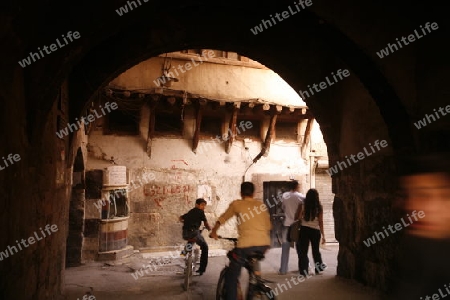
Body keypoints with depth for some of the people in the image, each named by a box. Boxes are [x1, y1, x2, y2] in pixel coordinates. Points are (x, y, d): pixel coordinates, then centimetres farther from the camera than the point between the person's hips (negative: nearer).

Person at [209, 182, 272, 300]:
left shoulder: (236, 204, 7)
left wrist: (213, 232, 31)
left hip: (246, 245, -4)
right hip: (264, 244, 4)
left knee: (231, 278, 9)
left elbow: (222, 219, 17)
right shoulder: (262, 204, 17)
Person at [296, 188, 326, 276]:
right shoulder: (319, 207, -3)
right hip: (315, 230, 1)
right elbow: (320, 222, -4)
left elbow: (299, 218, -4)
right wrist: (323, 235, 1)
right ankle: (318, 269, 32)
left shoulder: (303, 206, -4)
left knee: (303, 251, 5)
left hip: (304, 230, -1)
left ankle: (304, 271, 3)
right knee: (316, 250, 20)